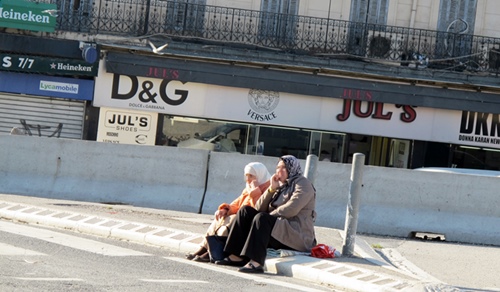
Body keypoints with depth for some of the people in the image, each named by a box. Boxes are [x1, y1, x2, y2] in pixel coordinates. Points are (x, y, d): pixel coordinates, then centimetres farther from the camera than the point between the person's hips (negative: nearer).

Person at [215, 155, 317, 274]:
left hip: (298, 235, -8)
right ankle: (237, 256, -16)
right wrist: (271, 189, 2)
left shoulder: (302, 184, 0)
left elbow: (291, 210, -17)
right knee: (245, 211, -4)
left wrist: (269, 216, -9)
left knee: (262, 218, -31)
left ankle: (256, 262, -43)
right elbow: (259, 208, 13)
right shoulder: (281, 186, 24)